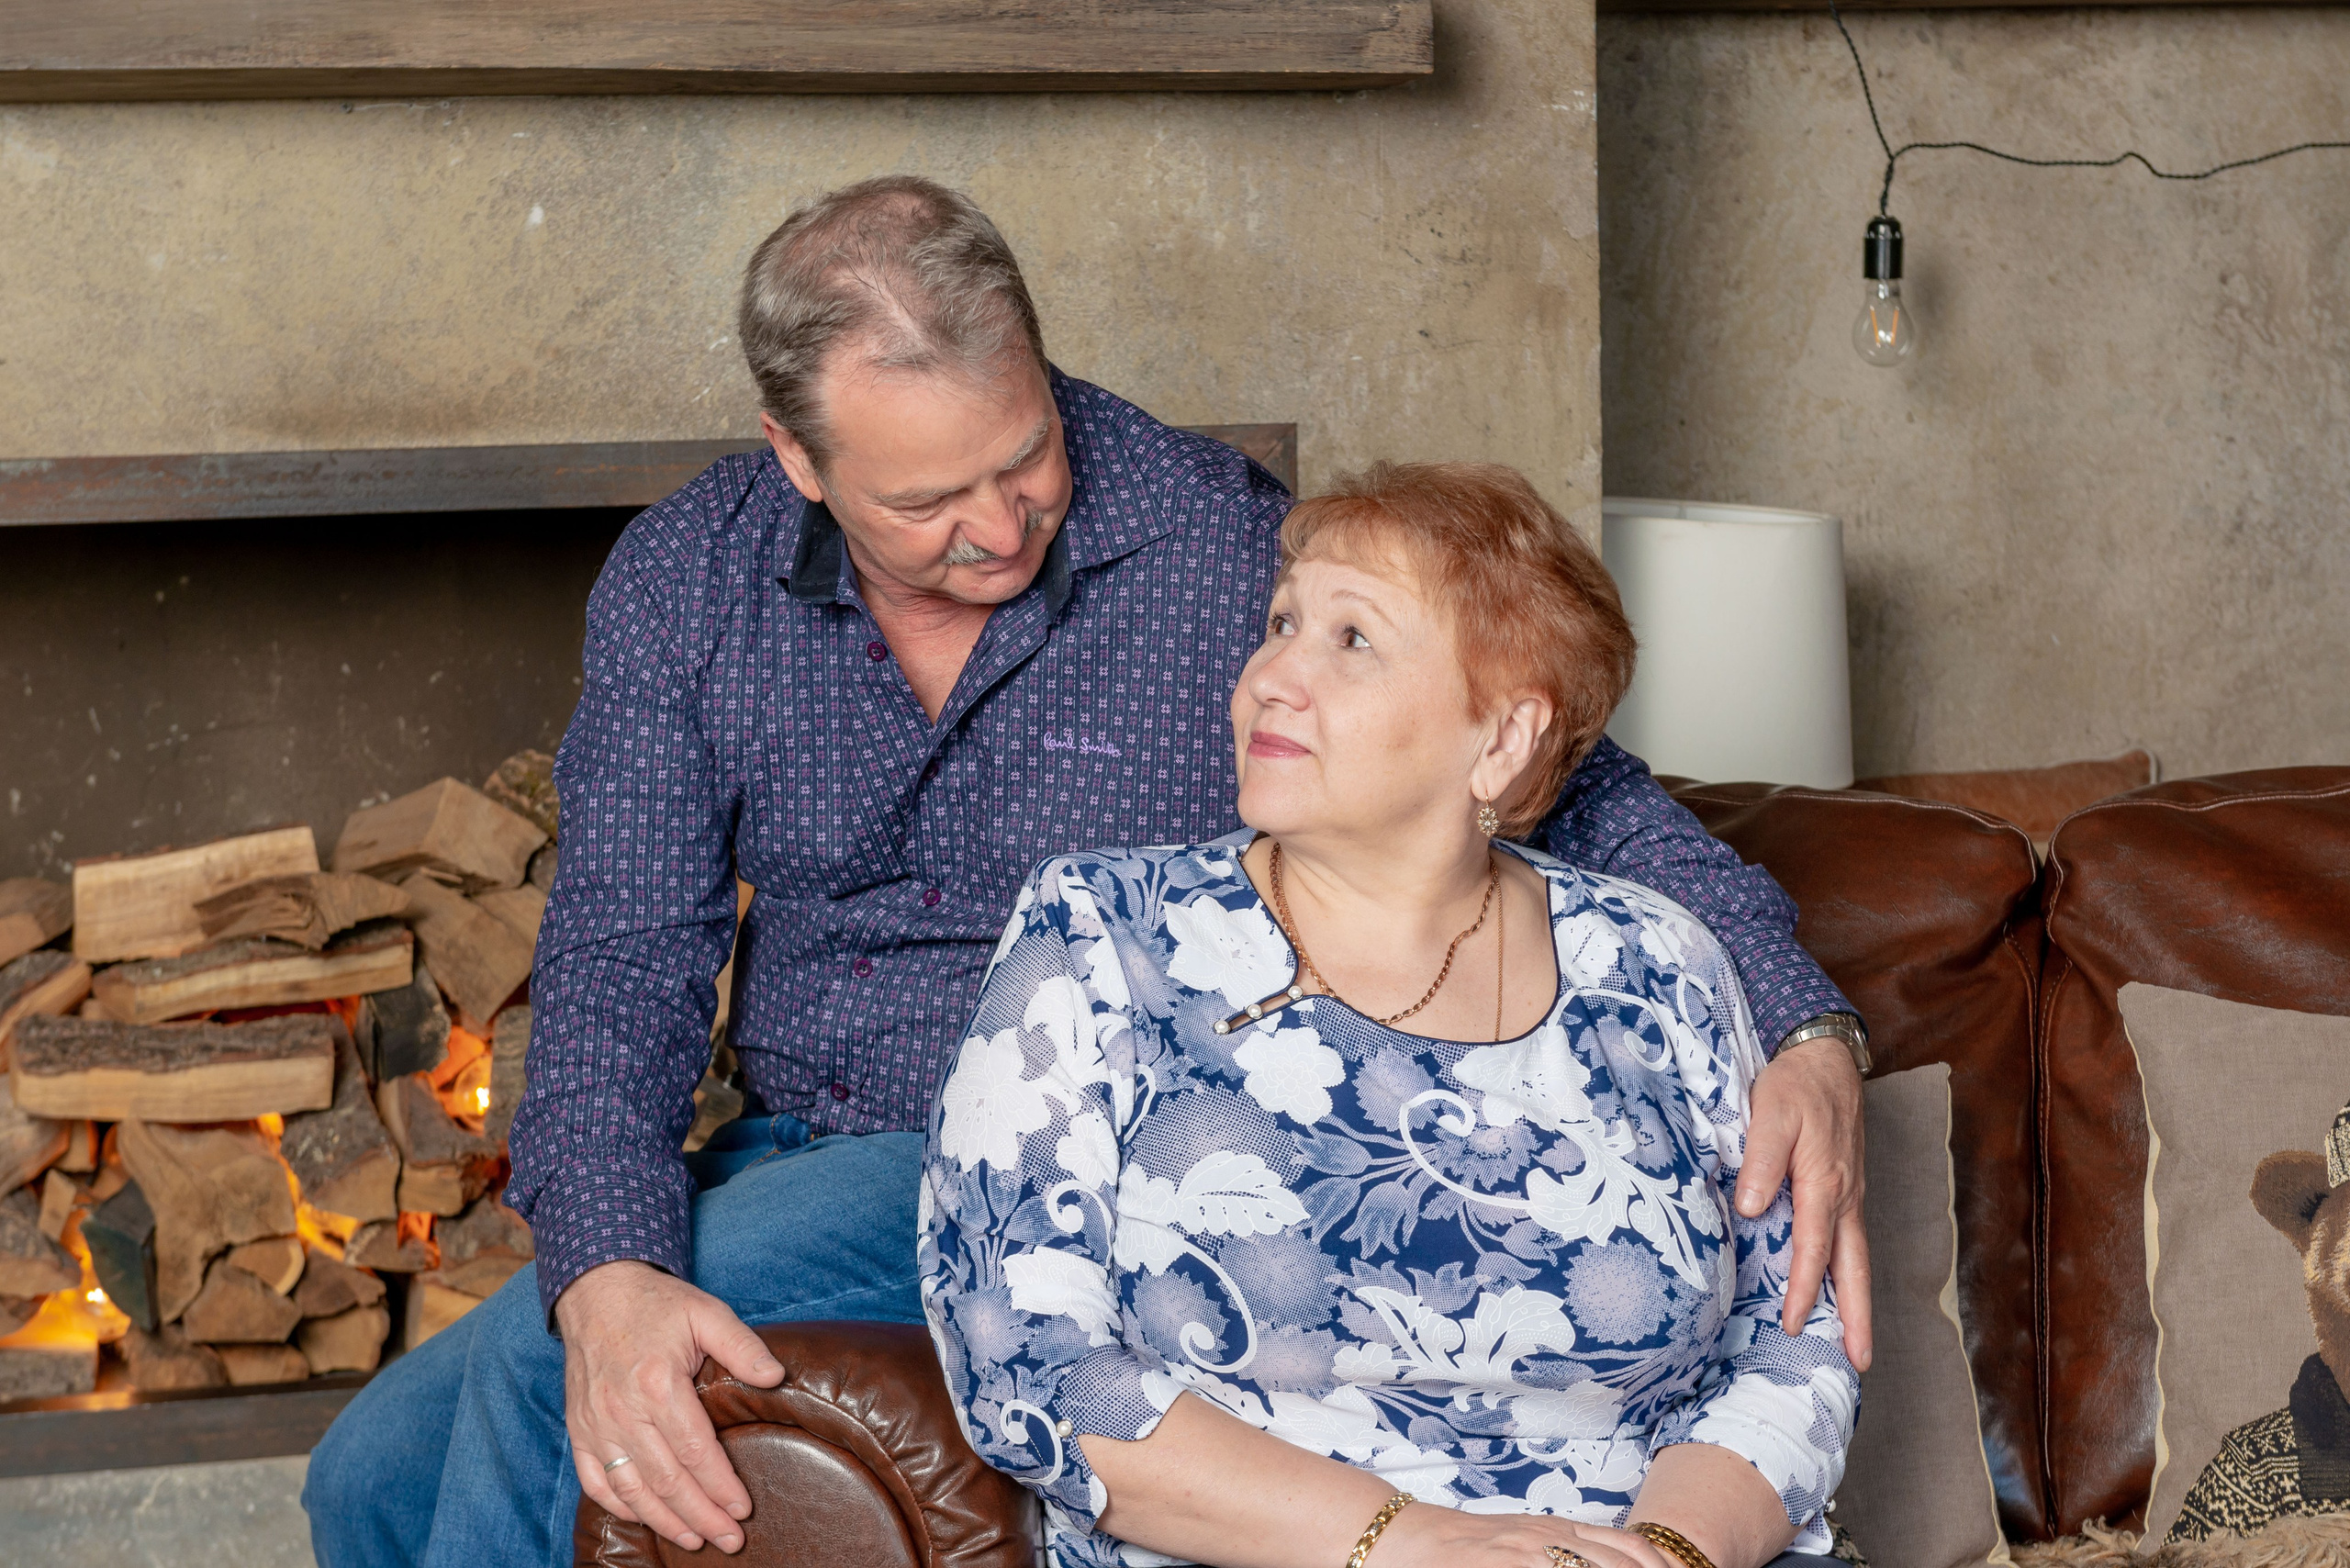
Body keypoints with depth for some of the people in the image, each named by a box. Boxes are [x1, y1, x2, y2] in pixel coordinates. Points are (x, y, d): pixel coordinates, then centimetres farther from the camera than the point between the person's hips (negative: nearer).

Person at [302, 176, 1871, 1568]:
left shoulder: (1233, 554, -15)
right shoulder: (683, 584, -5)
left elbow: (1580, 791, -10)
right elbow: (624, 955, -10)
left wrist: (1804, 1032, -26)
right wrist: (608, 1274, -29)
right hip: (796, 1158, 5)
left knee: (536, 1374, -22)